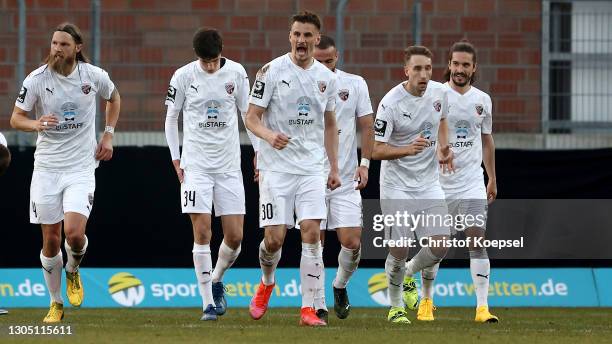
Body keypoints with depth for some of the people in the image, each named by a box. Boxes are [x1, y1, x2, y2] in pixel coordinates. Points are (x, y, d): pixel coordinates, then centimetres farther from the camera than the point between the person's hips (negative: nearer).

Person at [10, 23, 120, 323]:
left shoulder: (94, 76, -4)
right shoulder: (36, 79, -7)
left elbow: (114, 98, 18)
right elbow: (15, 118, -1)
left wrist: (108, 135, 9)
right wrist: (36, 124, -22)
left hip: (81, 166, -1)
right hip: (47, 167, 1)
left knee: (74, 232, -19)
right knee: (51, 241, 2)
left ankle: (73, 272, 15)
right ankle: (56, 303, 21)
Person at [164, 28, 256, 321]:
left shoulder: (236, 73, -1)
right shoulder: (183, 76, -4)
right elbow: (171, 118, 6)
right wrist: (176, 159, 1)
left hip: (229, 165, 2)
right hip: (196, 165, -2)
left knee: (235, 236, -1)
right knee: (202, 233, -10)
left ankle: (216, 280, 28)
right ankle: (208, 302, -3)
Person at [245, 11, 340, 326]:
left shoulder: (326, 77, 8)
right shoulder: (271, 71, -6)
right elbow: (252, 117, -5)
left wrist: (334, 167, 15)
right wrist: (270, 136, -26)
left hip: (311, 168, 3)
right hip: (276, 167, -3)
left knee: (312, 234, -8)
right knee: (274, 238, -5)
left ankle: (309, 309, -6)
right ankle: (267, 283, 28)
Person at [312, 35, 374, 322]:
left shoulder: (355, 84, 4)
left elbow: (367, 126, 9)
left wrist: (364, 163, -1)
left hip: (346, 180, 1)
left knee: (352, 242, -7)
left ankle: (340, 286, 23)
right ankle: (318, 306, 7)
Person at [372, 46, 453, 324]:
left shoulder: (439, 92, -1)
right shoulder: (391, 103, -18)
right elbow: (376, 150, -16)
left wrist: (442, 148, 4)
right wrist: (408, 149, -31)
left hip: (429, 184, 4)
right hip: (397, 186, -4)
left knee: (440, 246, -6)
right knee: (399, 251, -4)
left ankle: (409, 275, 26)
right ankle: (395, 306, 20)